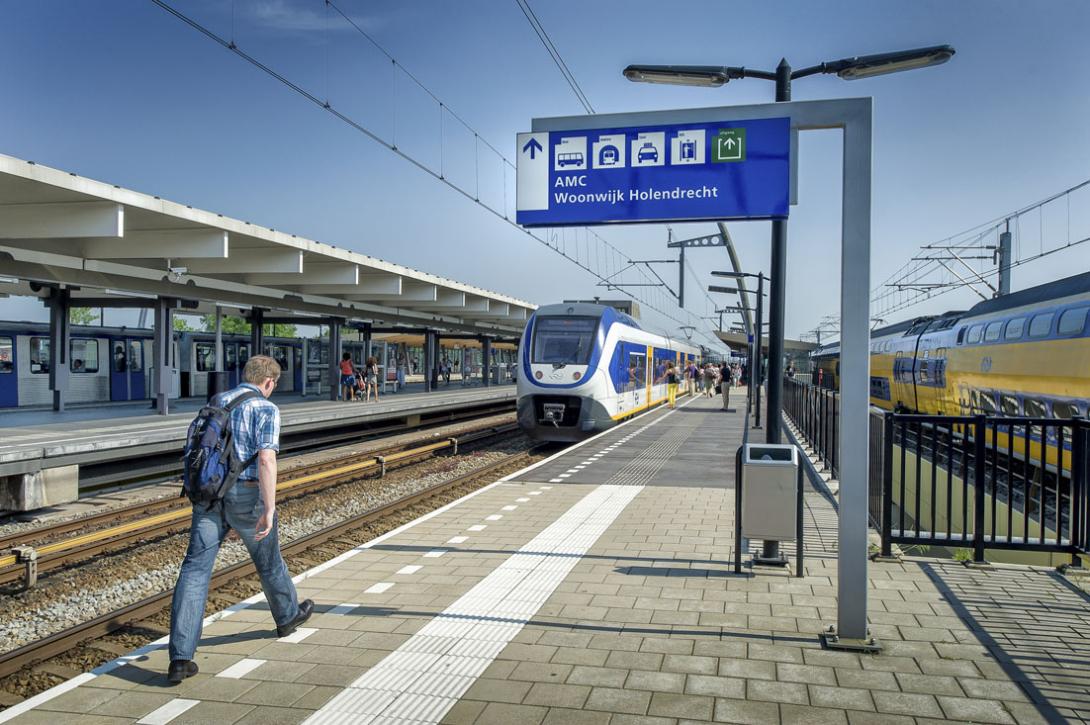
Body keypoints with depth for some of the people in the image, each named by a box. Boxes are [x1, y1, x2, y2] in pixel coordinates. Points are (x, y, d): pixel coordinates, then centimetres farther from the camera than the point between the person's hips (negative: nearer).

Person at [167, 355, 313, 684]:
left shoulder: (216, 402, 14)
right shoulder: (266, 409, -7)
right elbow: (266, 459, -20)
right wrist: (269, 509, -21)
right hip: (246, 496, -5)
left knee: (195, 570, -2)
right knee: (268, 560, 19)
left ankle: (180, 658, -8)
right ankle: (287, 615, 43)